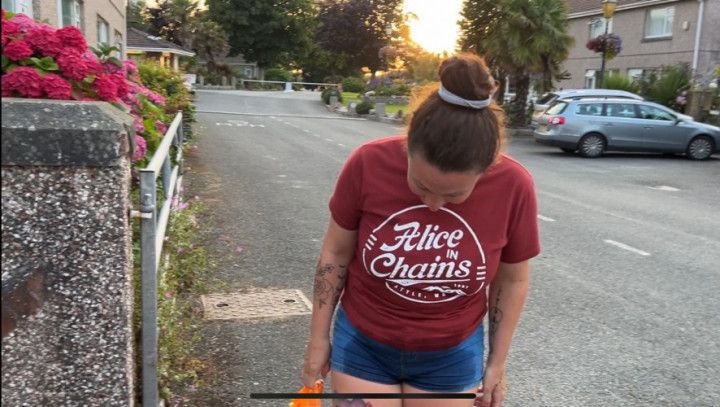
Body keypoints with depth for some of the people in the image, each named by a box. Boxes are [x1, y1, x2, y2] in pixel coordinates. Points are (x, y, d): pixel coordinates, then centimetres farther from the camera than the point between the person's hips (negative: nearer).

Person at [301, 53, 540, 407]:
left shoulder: (513, 187, -20)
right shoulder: (368, 165, -22)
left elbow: (512, 280, -4)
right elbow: (335, 254, -8)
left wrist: (497, 361, 4)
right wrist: (319, 338, 0)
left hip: (451, 357, 1)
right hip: (362, 345, 0)